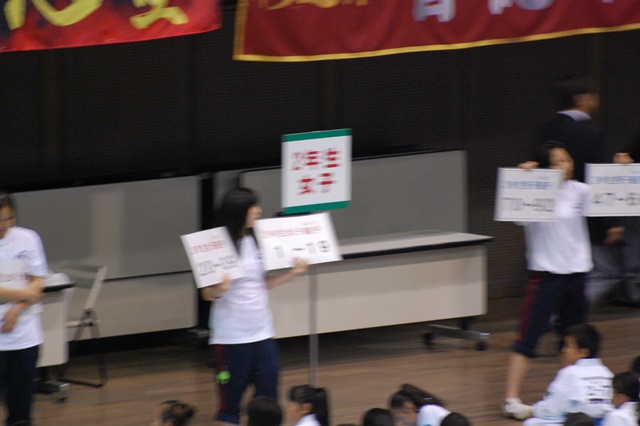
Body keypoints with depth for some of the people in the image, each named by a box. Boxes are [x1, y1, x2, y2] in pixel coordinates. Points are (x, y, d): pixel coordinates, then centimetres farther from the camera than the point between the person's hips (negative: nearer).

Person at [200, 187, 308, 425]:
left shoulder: (256, 242, 6)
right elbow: (207, 294, -10)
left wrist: (292, 274, 3)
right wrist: (219, 290, -31)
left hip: (261, 332, 6)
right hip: (231, 335, -5)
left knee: (268, 396, 6)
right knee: (231, 396, 3)